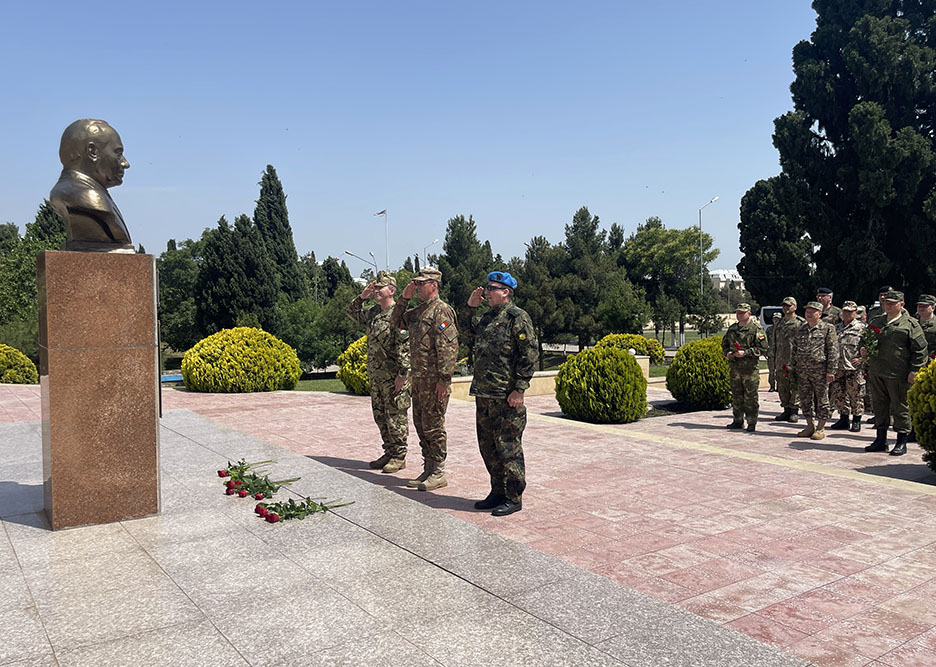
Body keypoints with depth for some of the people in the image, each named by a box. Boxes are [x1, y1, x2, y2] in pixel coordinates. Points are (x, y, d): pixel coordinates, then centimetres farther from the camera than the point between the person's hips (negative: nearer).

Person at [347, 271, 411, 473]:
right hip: (376, 375, 9)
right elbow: (352, 313, 27)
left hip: (394, 376, -9)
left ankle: (399, 457, 8)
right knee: (380, 416, 14)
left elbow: (405, 346, -18)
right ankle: (389, 453, 25)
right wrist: (361, 297, 10)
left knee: (396, 417, -1)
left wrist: (402, 373, -21)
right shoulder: (372, 312, 12)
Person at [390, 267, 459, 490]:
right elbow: (395, 322, 26)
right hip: (418, 379, 9)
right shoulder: (417, 311, 15)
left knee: (433, 426, -3)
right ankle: (428, 470, 24)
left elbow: (449, 347, -19)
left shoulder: (441, 311, -13)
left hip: (434, 380, -9)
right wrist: (404, 298, 12)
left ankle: (438, 474, 7)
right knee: (421, 425, 14)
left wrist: (444, 380, -21)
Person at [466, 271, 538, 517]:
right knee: (487, 445, 15)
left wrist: (519, 389, -17)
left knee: (508, 447, -2)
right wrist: (469, 307, 16)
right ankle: (498, 492, 28)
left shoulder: (518, 317, -8)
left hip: (506, 396, -9)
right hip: (483, 394, 9)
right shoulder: (486, 318, 16)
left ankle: (514, 498, 10)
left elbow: (530, 355, -13)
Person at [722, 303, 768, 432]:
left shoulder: (756, 329, -4)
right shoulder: (732, 329, 14)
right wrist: (727, 353, 3)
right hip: (734, 367, 6)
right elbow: (724, 344, 24)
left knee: (750, 396, -3)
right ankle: (738, 420, 20)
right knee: (736, 395, 11)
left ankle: (752, 422, 4)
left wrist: (745, 353, -17)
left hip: (750, 367, -6)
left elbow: (762, 348, -9)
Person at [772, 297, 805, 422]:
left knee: (795, 386, -4)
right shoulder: (779, 324, 18)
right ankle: (786, 410, 16)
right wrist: (774, 359, 18)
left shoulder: (801, 323, -1)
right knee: (782, 387, 8)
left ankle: (794, 411, 1)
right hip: (781, 362, 6)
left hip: (795, 361, -6)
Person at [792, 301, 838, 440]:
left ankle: (821, 428, 10)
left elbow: (833, 350, -7)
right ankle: (810, 426, 21)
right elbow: (795, 349, 19)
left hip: (819, 371, -5)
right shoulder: (801, 330, 15)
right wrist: (794, 369, 13)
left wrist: (830, 371, -12)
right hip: (802, 372, 6)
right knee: (805, 400, 9)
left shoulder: (827, 329, -2)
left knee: (821, 400, 2)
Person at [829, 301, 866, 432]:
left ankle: (856, 421, 10)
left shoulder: (862, 328, -1)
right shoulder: (836, 328, 15)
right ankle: (844, 418, 20)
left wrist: (862, 359, -13)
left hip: (855, 369, -5)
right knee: (838, 394, 9)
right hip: (838, 368, 5)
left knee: (856, 395, 0)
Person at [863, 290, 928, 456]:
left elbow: (920, 350, -4)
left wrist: (914, 371, -11)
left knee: (900, 409, 1)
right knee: (879, 406, 11)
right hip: (876, 373, 5)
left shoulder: (910, 324, -1)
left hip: (899, 376, -5)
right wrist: (864, 350, 5)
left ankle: (902, 443, 10)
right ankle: (881, 440, 22)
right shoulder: (876, 322, 15)